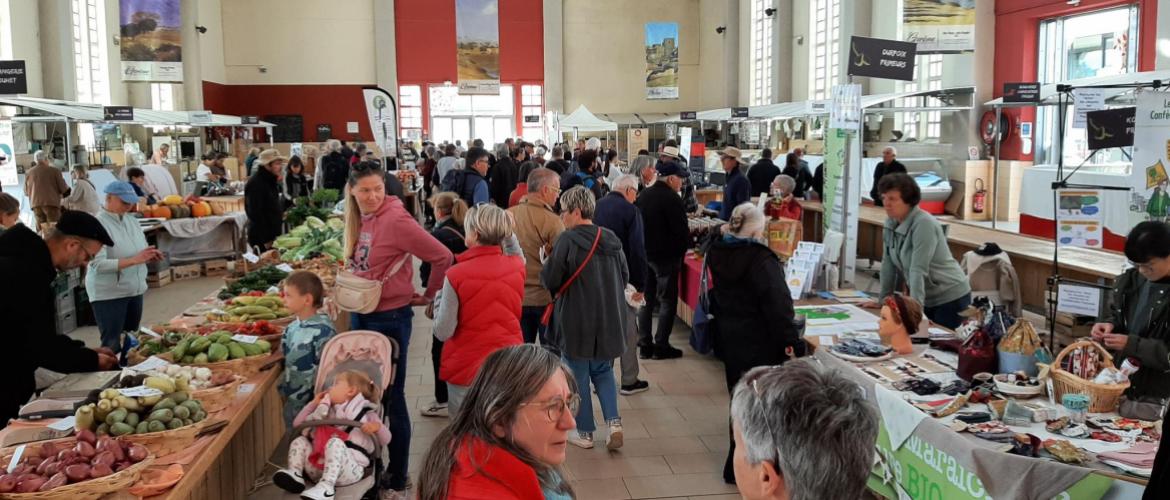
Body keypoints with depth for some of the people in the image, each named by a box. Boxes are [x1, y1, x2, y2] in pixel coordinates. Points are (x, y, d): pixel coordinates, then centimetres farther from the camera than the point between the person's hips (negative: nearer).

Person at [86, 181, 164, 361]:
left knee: (131, 342, 14)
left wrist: (150, 256, -4)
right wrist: (135, 260, -29)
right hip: (109, 294, -7)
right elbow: (98, 264, -23)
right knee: (112, 345, 0)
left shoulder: (132, 221, 8)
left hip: (135, 290, 7)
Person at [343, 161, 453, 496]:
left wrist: (428, 296, -7)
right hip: (360, 315, 8)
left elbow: (442, 257, -19)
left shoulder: (395, 220, -19)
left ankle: (397, 480, 18)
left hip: (389, 318, -8)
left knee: (391, 398, 3)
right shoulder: (358, 219, 4)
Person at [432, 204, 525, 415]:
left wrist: (439, 298, 1)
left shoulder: (456, 275, -16)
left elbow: (443, 332, -13)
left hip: (467, 370, -3)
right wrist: (509, 234, 18)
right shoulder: (517, 267, -4)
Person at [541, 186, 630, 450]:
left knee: (578, 376, 10)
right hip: (610, 320, 5)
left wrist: (546, 265, 7)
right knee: (603, 370, 21)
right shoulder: (611, 240, 2)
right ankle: (614, 422, 5)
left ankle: (585, 433, 19)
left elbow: (550, 281, -13)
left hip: (577, 322, -5)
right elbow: (625, 277, 11)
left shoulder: (567, 240, -16)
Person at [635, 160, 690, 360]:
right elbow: (682, 231, -17)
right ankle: (661, 346, 3)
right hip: (665, 257, -8)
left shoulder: (643, 195, 9)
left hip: (644, 254, 8)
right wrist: (684, 248, 0)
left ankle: (645, 344, 14)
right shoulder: (672, 199, -16)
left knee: (647, 299, 13)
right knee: (667, 301, 1)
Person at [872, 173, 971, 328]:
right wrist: (883, 300, 6)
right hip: (927, 298, 7)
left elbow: (919, 269, -28)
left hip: (950, 298, -7)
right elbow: (888, 264, 5)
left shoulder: (924, 224, -22)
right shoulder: (891, 222, 0)